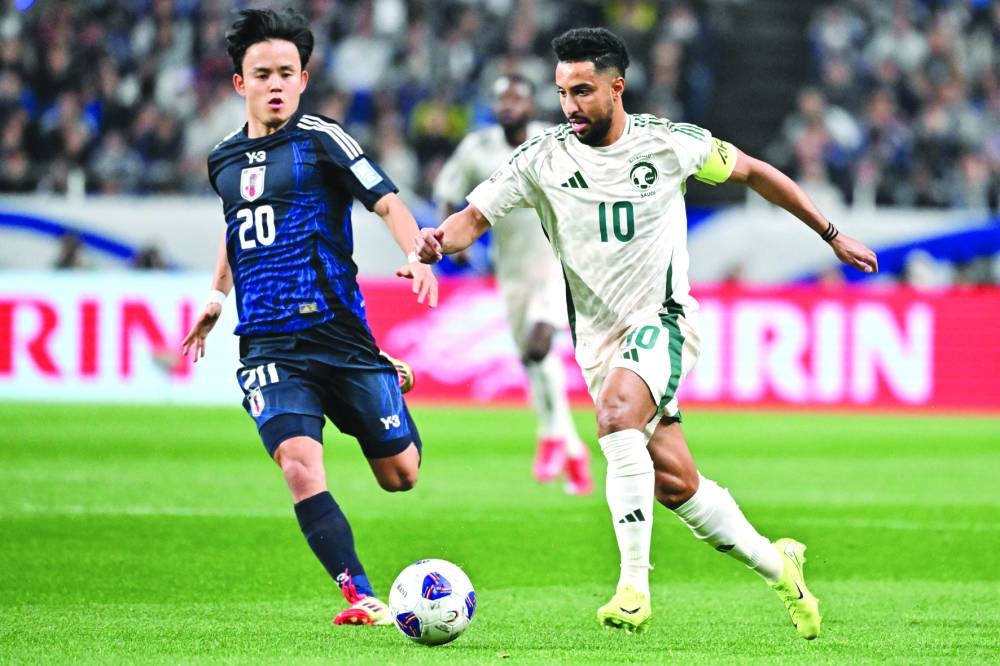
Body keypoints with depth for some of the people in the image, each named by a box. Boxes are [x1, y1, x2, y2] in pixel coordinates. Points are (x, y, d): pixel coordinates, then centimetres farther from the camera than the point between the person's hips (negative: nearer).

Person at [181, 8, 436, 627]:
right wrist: (218, 294, 32)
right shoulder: (224, 161, 14)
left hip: (337, 331, -3)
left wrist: (416, 256, -27)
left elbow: (387, 201, -10)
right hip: (268, 345, 3)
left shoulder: (321, 140, -3)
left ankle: (391, 384, 43)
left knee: (400, 476, 7)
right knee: (300, 466, -21)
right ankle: (363, 598, -20)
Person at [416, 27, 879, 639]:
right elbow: (476, 215, -4)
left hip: (663, 320, -4)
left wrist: (832, 235, 13)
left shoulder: (669, 143, -6)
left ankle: (635, 583, -33)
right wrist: (439, 240, -28)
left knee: (617, 416, -32)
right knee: (675, 482, 4)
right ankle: (775, 564, 27)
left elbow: (752, 172, 8)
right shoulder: (543, 158, -3)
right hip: (600, 336, 4)